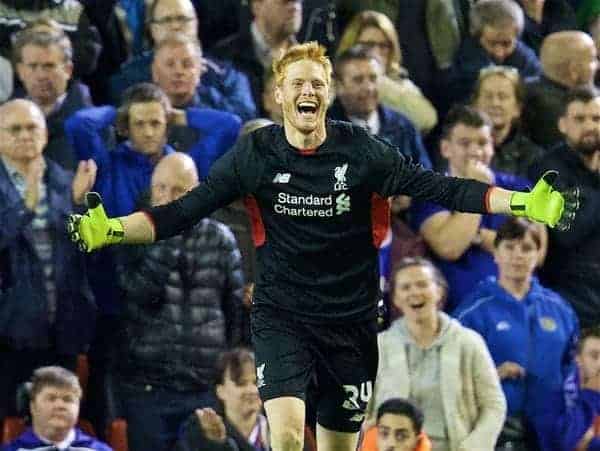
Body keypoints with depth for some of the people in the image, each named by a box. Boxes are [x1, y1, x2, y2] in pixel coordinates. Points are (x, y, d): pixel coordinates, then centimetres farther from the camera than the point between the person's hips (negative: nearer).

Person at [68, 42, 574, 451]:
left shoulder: (360, 150, -7)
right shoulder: (256, 153, -7)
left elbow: (439, 188, -9)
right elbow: (185, 211, -6)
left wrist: (526, 203, -19)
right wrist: (110, 229, -20)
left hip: (351, 319, 1)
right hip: (282, 317, -1)